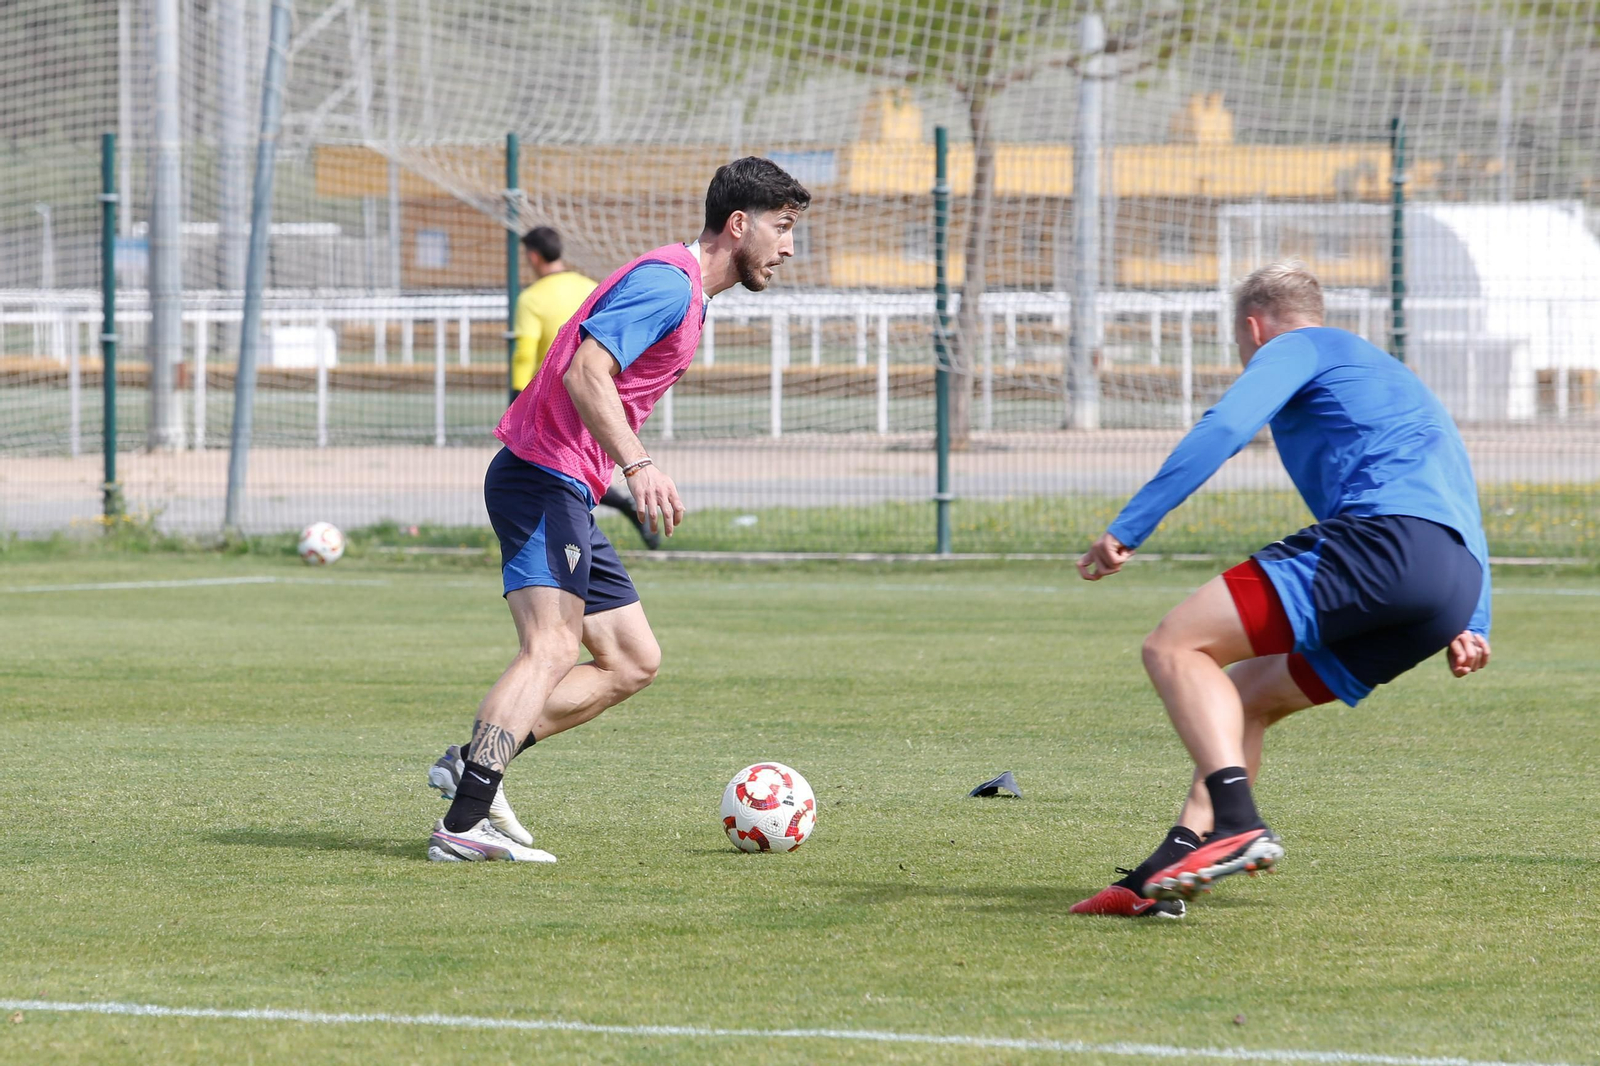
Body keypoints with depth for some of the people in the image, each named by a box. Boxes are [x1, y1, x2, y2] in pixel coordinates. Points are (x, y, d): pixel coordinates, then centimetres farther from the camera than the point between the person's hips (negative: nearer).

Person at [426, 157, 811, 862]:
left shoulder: (682, 290, 20)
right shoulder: (668, 283, -13)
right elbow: (586, 372, -25)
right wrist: (637, 466, -33)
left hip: (565, 494, 11)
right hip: (543, 479, -11)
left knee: (633, 661, 11)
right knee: (552, 650, -24)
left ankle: (475, 764, 2)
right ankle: (464, 824, -35)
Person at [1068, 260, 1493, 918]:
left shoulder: (1295, 348, 13)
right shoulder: (1391, 377, 39)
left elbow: (1223, 430, -6)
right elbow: (1462, 510, 34)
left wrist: (1126, 530, -9)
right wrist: (1472, 627, 23)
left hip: (1383, 538, -9)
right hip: (1454, 590, 9)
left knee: (1175, 647, -8)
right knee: (1246, 691, 18)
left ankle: (1237, 823, -28)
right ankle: (1165, 876, 4)